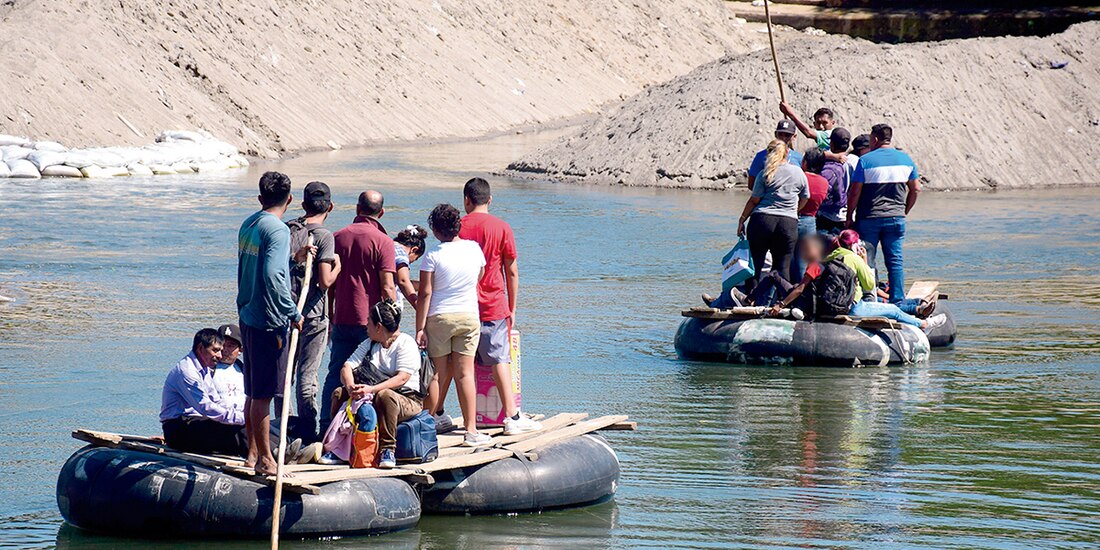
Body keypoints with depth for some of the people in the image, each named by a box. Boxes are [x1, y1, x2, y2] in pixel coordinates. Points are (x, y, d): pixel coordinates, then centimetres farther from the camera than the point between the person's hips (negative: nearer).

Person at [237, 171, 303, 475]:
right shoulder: (277, 230, -15)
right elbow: (273, 276, -23)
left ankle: (253, 453, 23)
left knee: (254, 391, 16)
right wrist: (293, 313, -17)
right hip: (269, 321, -9)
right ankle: (265, 460, -2)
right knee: (263, 393, -5)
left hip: (248, 317, 9)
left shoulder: (248, 225, 12)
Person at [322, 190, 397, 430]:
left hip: (342, 320, 4)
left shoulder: (337, 237, 8)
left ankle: (326, 426, 4)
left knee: (335, 375, 7)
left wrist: (330, 319, 20)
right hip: (371, 321, -4)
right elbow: (387, 288, -12)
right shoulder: (382, 241, -8)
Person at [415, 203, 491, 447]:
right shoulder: (474, 249, 0)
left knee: (438, 375, 4)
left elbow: (425, 294, -10)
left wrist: (420, 329, -6)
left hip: (439, 317, -2)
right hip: (469, 316, 2)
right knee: (464, 374, 3)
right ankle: (471, 431, -1)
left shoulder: (433, 256, -10)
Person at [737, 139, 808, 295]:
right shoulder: (798, 173, 7)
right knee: (782, 267, 5)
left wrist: (742, 220, 9)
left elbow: (754, 200, 0)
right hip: (789, 223, 2)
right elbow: (804, 199, 17)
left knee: (755, 264, 5)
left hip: (762, 219, -2)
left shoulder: (766, 173, -1)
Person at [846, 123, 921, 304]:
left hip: (869, 219, -3)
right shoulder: (905, 160, 5)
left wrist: (849, 217, 1)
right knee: (895, 262, 6)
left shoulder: (865, 160, -7)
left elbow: (854, 192, -8)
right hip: (896, 218, 3)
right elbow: (916, 189, 9)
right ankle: (898, 301, 4)